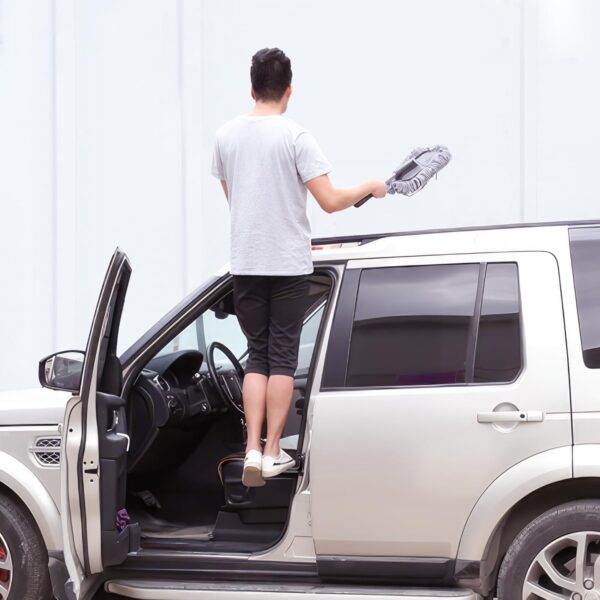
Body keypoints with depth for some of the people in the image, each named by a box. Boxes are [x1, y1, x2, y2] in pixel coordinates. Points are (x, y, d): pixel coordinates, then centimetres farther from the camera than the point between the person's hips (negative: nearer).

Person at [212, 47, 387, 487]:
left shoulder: (226, 135, 5)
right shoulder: (295, 137, -11)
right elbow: (330, 201, -14)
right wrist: (369, 188, 3)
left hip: (245, 263, 4)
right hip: (288, 264, -4)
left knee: (257, 355, 12)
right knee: (282, 358, 5)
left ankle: (253, 450, 3)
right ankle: (272, 453, 8)